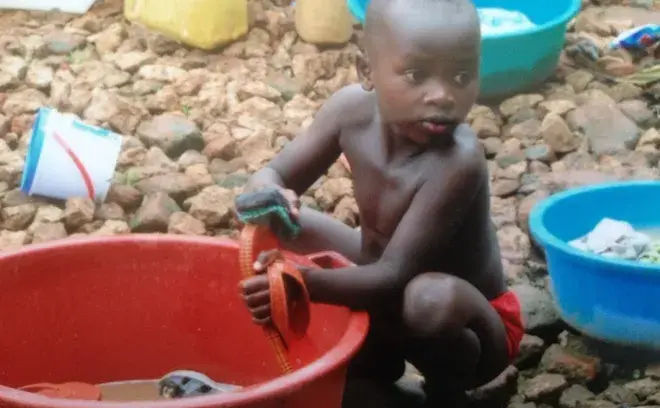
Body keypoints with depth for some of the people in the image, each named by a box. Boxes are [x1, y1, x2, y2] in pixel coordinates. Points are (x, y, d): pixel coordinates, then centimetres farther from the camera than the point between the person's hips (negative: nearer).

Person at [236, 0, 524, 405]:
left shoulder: (459, 161, -35)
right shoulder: (353, 108, -17)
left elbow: (394, 277, -37)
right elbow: (271, 177, -11)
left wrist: (304, 282, -53)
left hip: (468, 325, -6)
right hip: (391, 302, 6)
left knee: (432, 299, -39)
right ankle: (374, 358, 10)